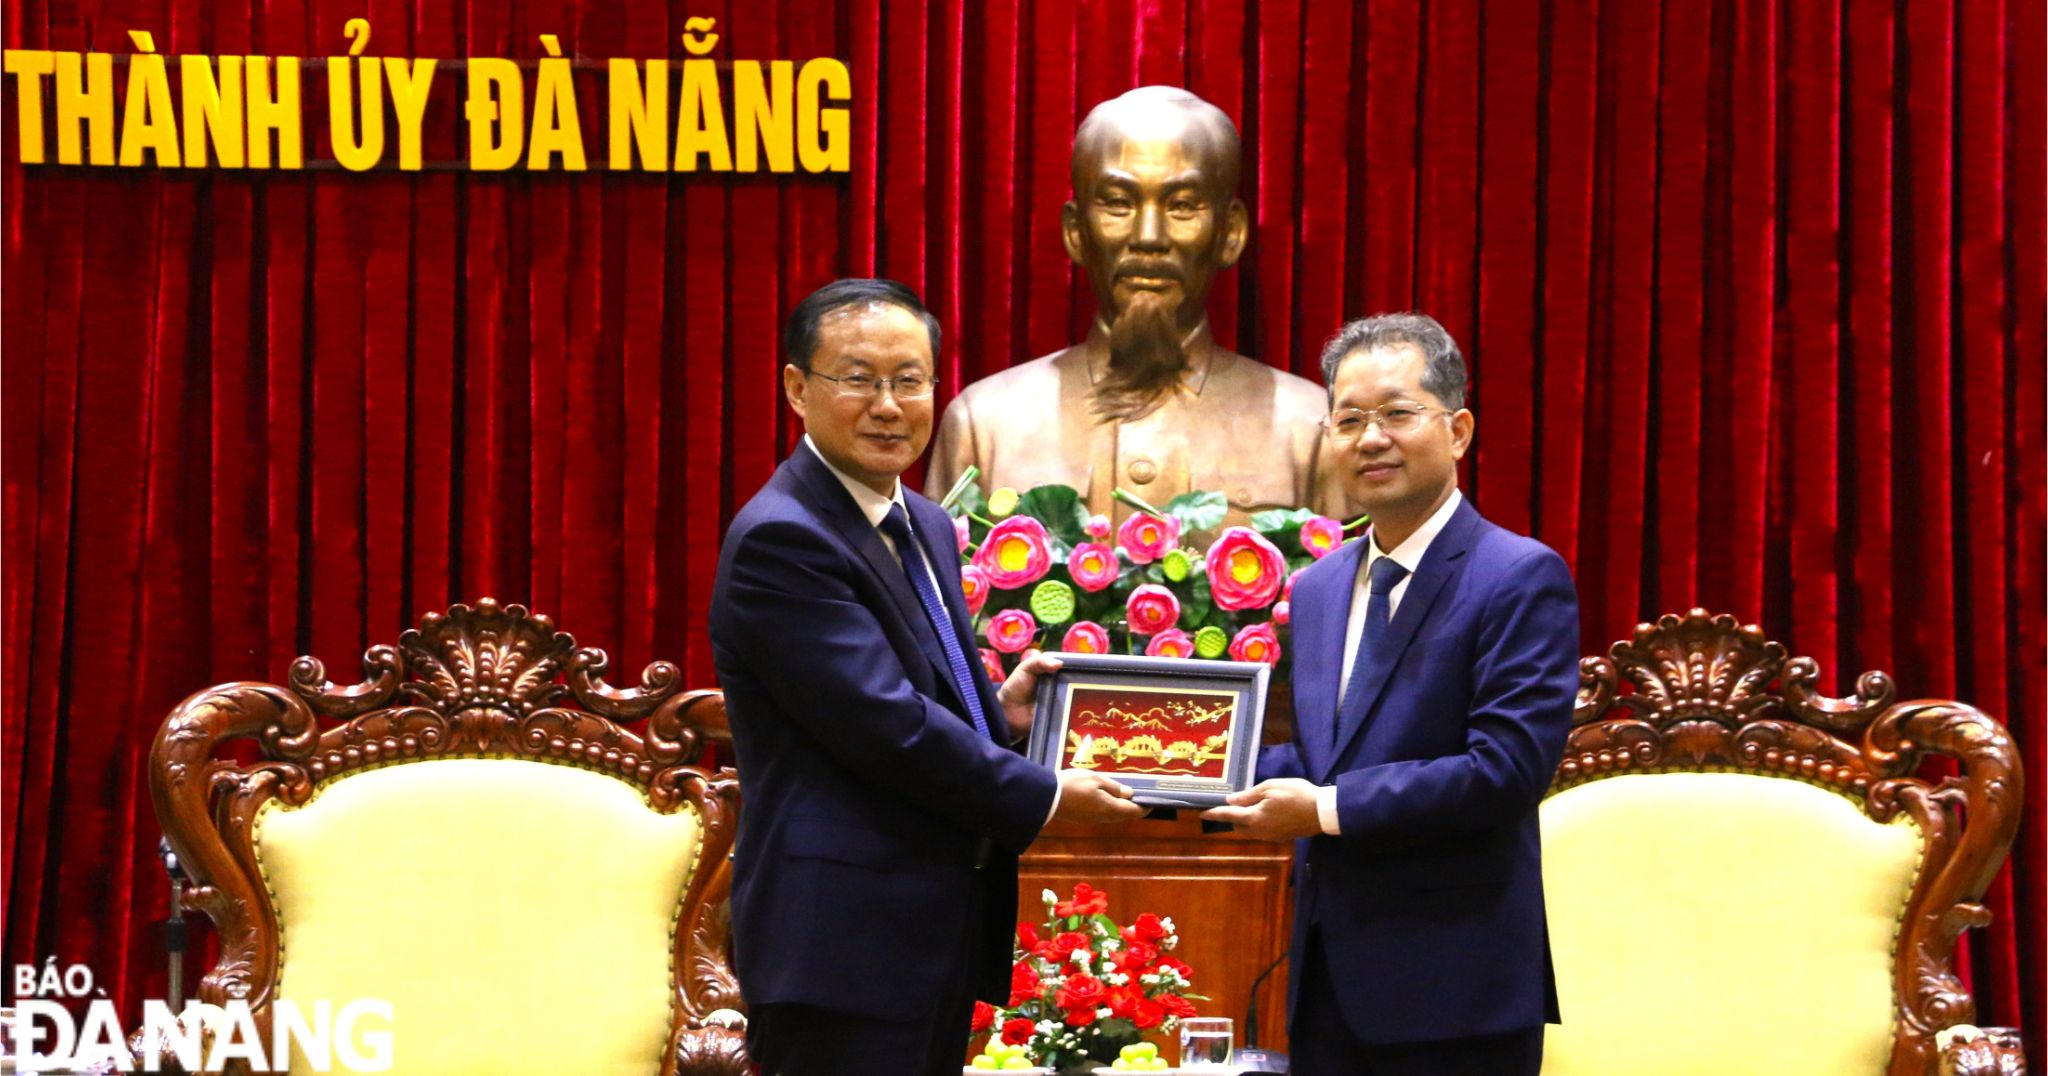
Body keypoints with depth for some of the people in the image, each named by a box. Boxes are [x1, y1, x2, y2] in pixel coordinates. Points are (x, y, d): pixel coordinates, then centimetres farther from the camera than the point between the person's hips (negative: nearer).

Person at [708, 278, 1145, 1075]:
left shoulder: (926, 527, 15)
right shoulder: (781, 539, -16)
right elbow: (881, 725, -21)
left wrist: (1000, 713, 2)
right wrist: (1042, 796, -12)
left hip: (938, 934, 9)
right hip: (844, 944, -9)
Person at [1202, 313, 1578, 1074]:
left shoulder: (1520, 578, -9)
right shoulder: (1317, 589, 15)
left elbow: (1508, 766, -18)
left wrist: (1327, 809, -17)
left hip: (1451, 986, -7)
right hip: (1330, 980, 7)